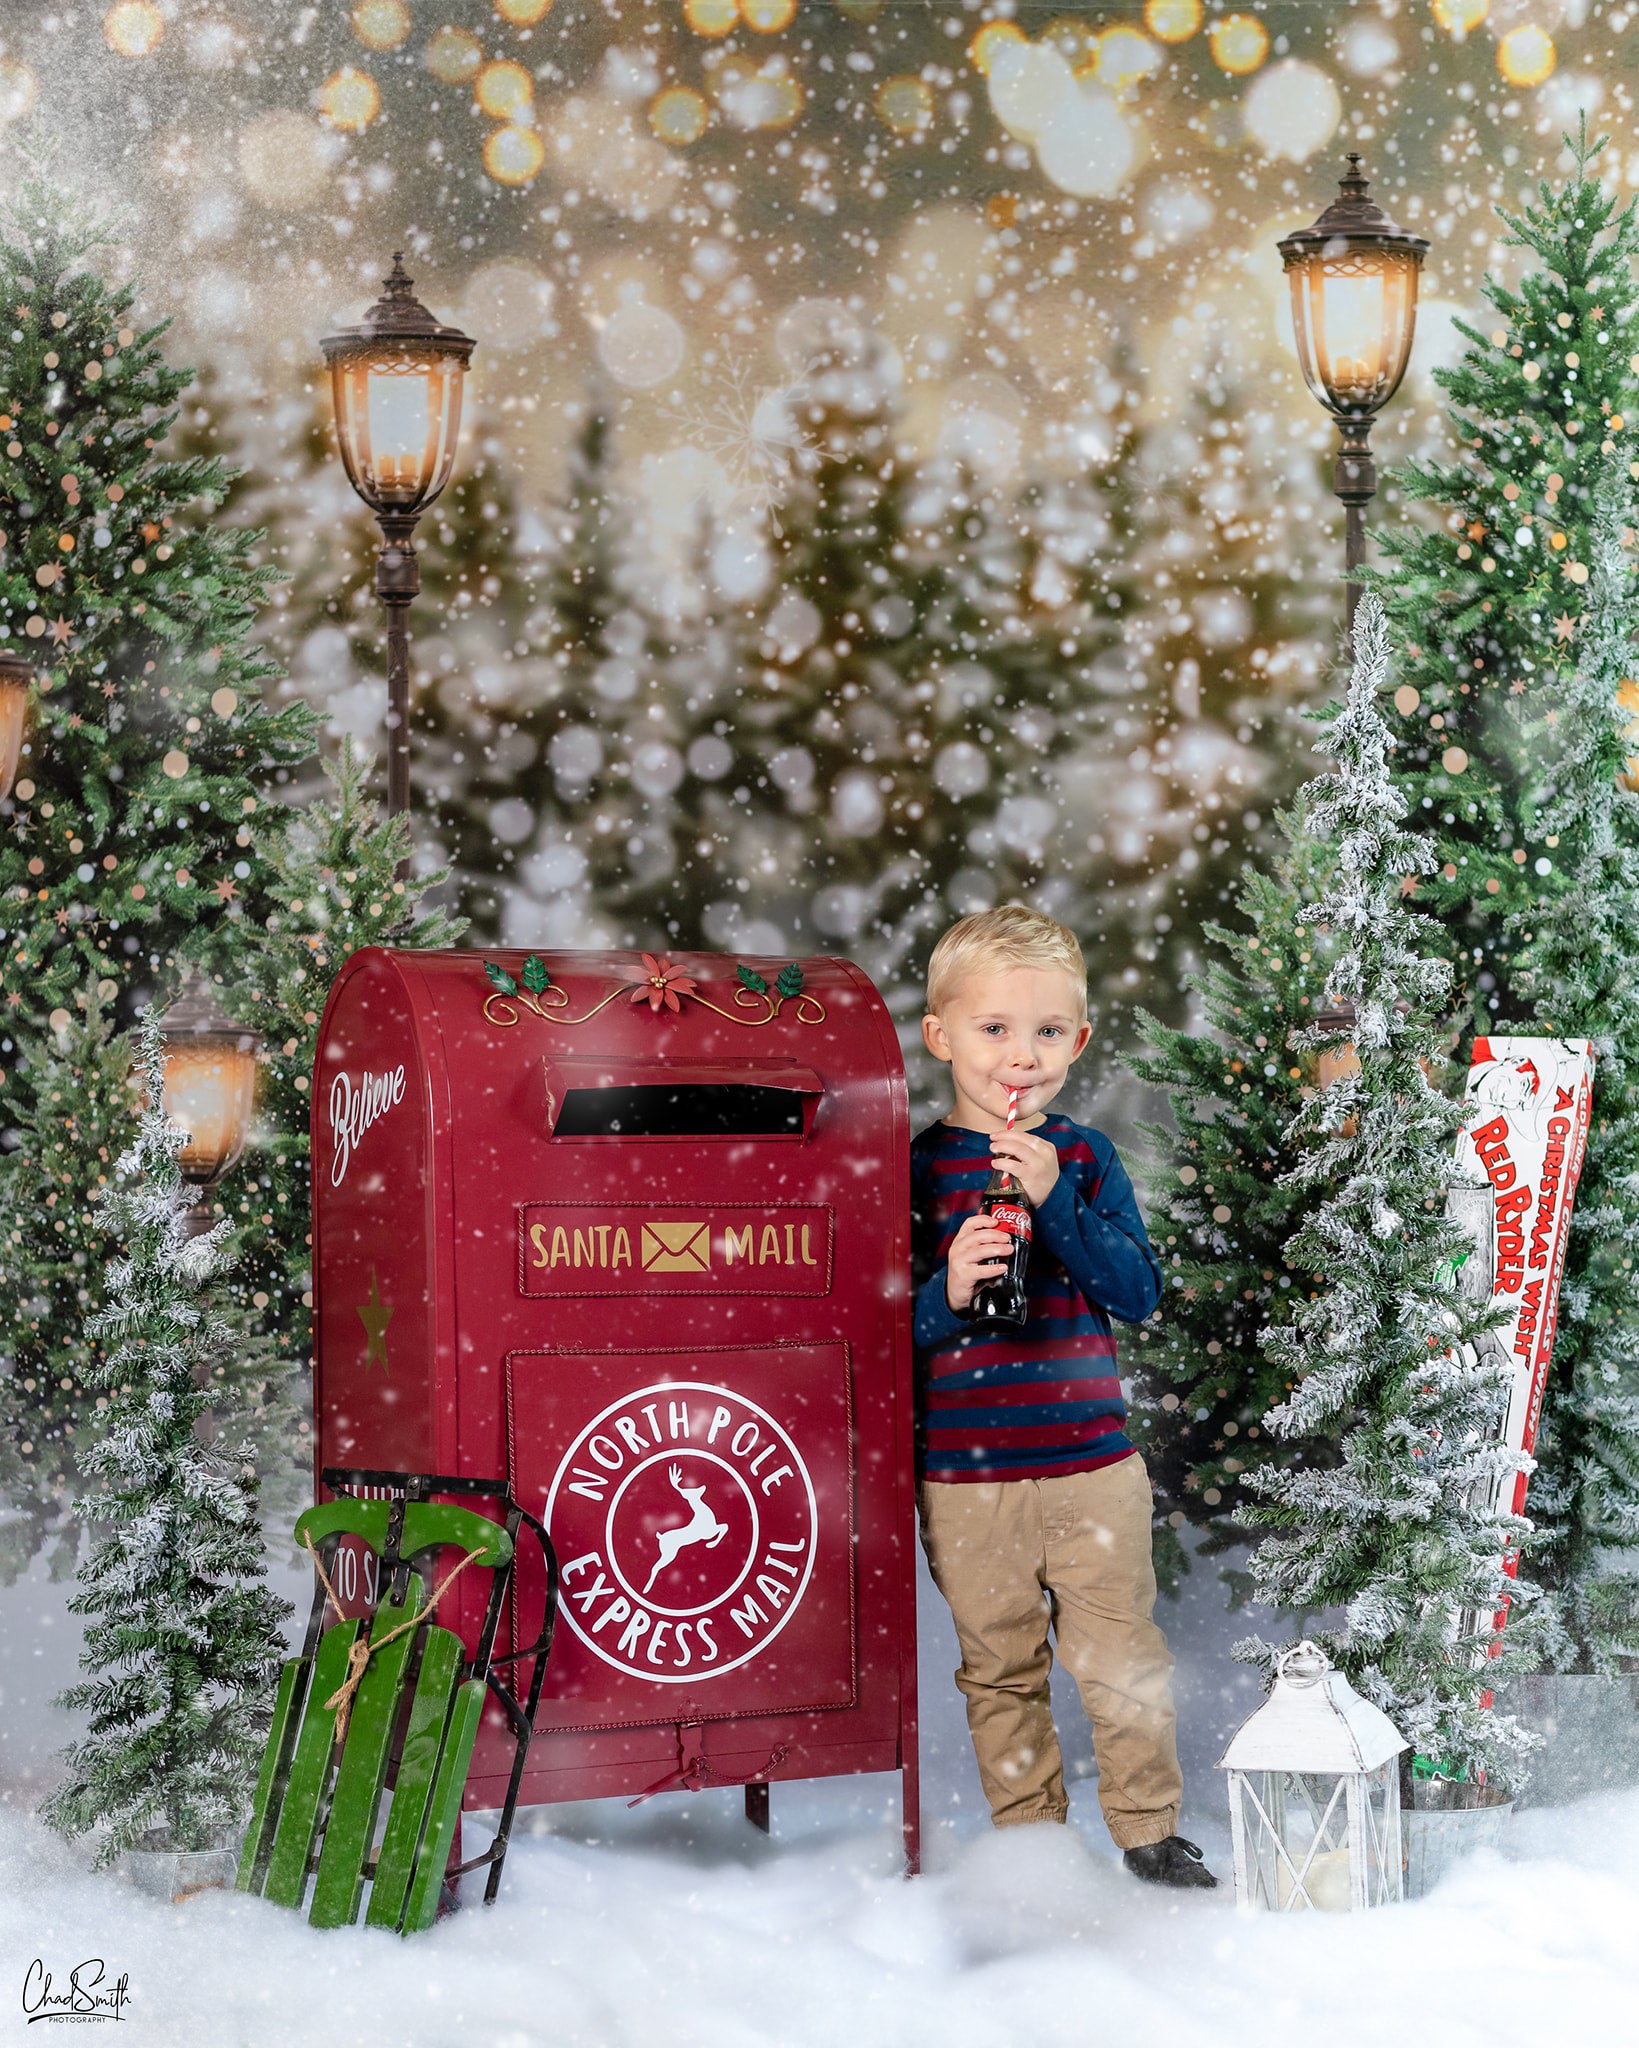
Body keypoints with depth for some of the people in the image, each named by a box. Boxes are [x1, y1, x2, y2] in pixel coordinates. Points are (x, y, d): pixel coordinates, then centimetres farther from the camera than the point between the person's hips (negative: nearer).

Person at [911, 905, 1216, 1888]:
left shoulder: (1086, 1158, 2)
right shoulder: (915, 1168, -3)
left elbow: (1138, 1293, -7)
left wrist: (1056, 1203, -18)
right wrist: (947, 1293, -24)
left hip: (1094, 1460, 1)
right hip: (965, 1472, -1)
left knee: (1123, 1657, 7)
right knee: (1001, 1669, 10)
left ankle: (1151, 1828, 23)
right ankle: (1028, 1837, 25)